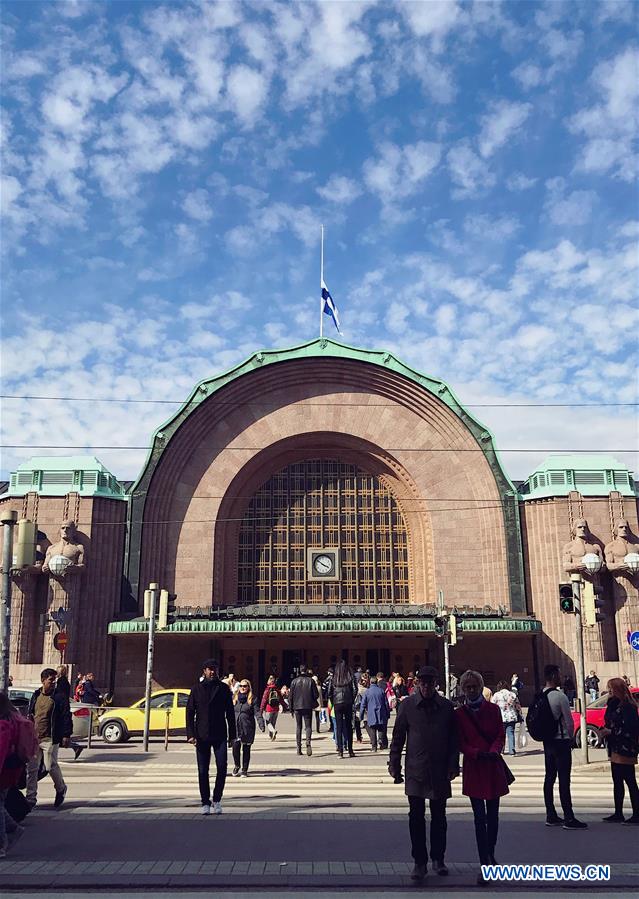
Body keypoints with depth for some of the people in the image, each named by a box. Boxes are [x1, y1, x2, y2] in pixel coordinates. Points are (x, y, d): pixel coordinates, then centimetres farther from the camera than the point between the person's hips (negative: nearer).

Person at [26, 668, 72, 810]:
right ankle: (30, 799, 12)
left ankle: (61, 789, 22)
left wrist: (66, 735, -14)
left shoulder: (59, 697, -4)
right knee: (31, 769, 4)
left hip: (50, 739, -5)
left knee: (51, 767, -5)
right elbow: (29, 715, 21)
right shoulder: (35, 696, 11)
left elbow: (67, 717, -7)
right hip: (34, 738, 5)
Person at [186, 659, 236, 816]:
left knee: (222, 768, -6)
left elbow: (230, 713, 8)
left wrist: (232, 735, 5)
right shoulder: (197, 689, 3)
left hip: (220, 735, 0)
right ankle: (205, 802, 17)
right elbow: (190, 712, 2)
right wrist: (191, 734, -7)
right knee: (203, 771, 4)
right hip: (202, 736, 0)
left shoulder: (224, 688, 5)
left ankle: (217, 799, 13)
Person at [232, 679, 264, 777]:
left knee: (246, 749, 5)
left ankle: (244, 769, 19)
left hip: (248, 728, -1)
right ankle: (236, 766, 17)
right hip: (236, 727, 1)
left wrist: (261, 724, -16)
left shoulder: (253, 699, 1)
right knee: (235, 747, -9)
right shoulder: (234, 698, 9)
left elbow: (257, 712, -4)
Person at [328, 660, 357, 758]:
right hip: (348, 704, 0)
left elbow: (329, 692, -2)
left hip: (337, 704, 0)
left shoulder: (333, 679, -1)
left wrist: (333, 702, 10)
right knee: (348, 727, 10)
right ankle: (350, 750, 13)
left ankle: (340, 751, 0)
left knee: (339, 727, 4)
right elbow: (355, 690, -7)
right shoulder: (350, 677, -3)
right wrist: (352, 701, 7)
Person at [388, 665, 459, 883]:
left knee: (439, 816, 11)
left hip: (440, 771, 1)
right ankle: (420, 862, 10)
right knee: (416, 817, 0)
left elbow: (453, 739, 5)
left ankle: (438, 859, 26)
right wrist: (394, 765, 1)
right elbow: (398, 737, 3)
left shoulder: (447, 706, 1)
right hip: (415, 770, -1)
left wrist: (453, 766, -1)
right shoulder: (407, 705, -2)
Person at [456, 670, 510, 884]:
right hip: (473, 768, -1)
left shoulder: (493, 709, 4)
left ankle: (490, 856, 29)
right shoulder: (458, 714, 1)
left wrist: (493, 750, -17)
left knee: (492, 815, 10)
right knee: (480, 817, -4)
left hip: (493, 766, 2)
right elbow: (461, 744, 0)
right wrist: (477, 753, -18)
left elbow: (500, 736, 2)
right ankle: (485, 865, -1)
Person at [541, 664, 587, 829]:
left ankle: (551, 816, 18)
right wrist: (570, 737, 6)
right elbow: (569, 721, -12)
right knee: (564, 780, -5)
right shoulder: (560, 696, -17)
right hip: (561, 741, -7)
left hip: (547, 741, 8)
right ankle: (569, 819, -2)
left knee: (549, 778, 12)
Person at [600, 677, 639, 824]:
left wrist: (611, 732, -18)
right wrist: (605, 731, -1)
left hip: (625, 750, -10)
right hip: (615, 750, 10)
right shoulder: (614, 705, 13)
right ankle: (618, 814, 22)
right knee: (617, 781, 14)